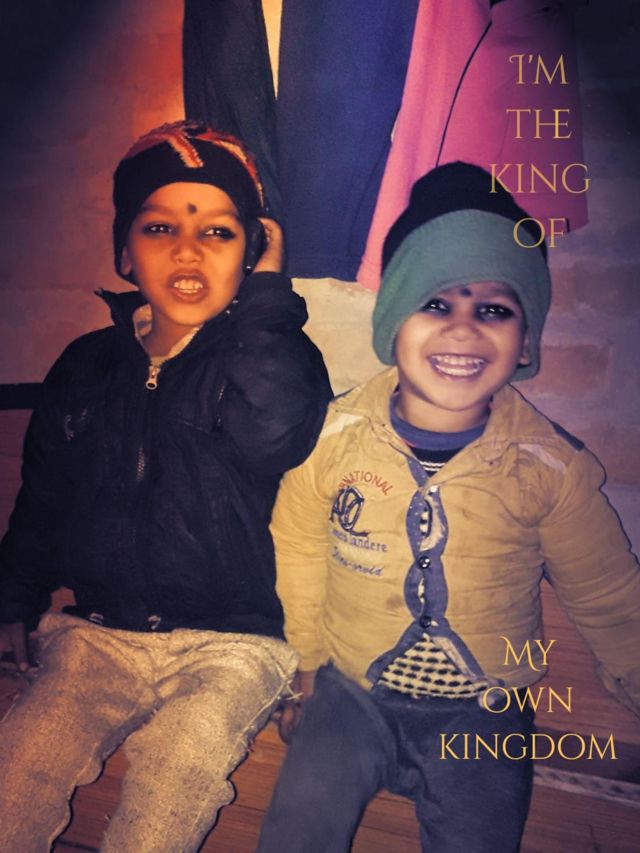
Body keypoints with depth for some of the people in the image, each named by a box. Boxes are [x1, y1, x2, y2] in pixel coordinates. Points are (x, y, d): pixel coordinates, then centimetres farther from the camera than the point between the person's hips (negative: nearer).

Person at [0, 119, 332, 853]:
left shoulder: (275, 356, -6)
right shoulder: (87, 366, 7)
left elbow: (271, 428, -33)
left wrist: (265, 290, -19)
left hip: (227, 646, -3)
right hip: (96, 636, 5)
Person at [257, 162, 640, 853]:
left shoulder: (552, 467, -15)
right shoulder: (335, 434, -14)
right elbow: (299, 550, 2)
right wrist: (309, 660, 12)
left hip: (481, 716, 0)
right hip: (351, 692, 1)